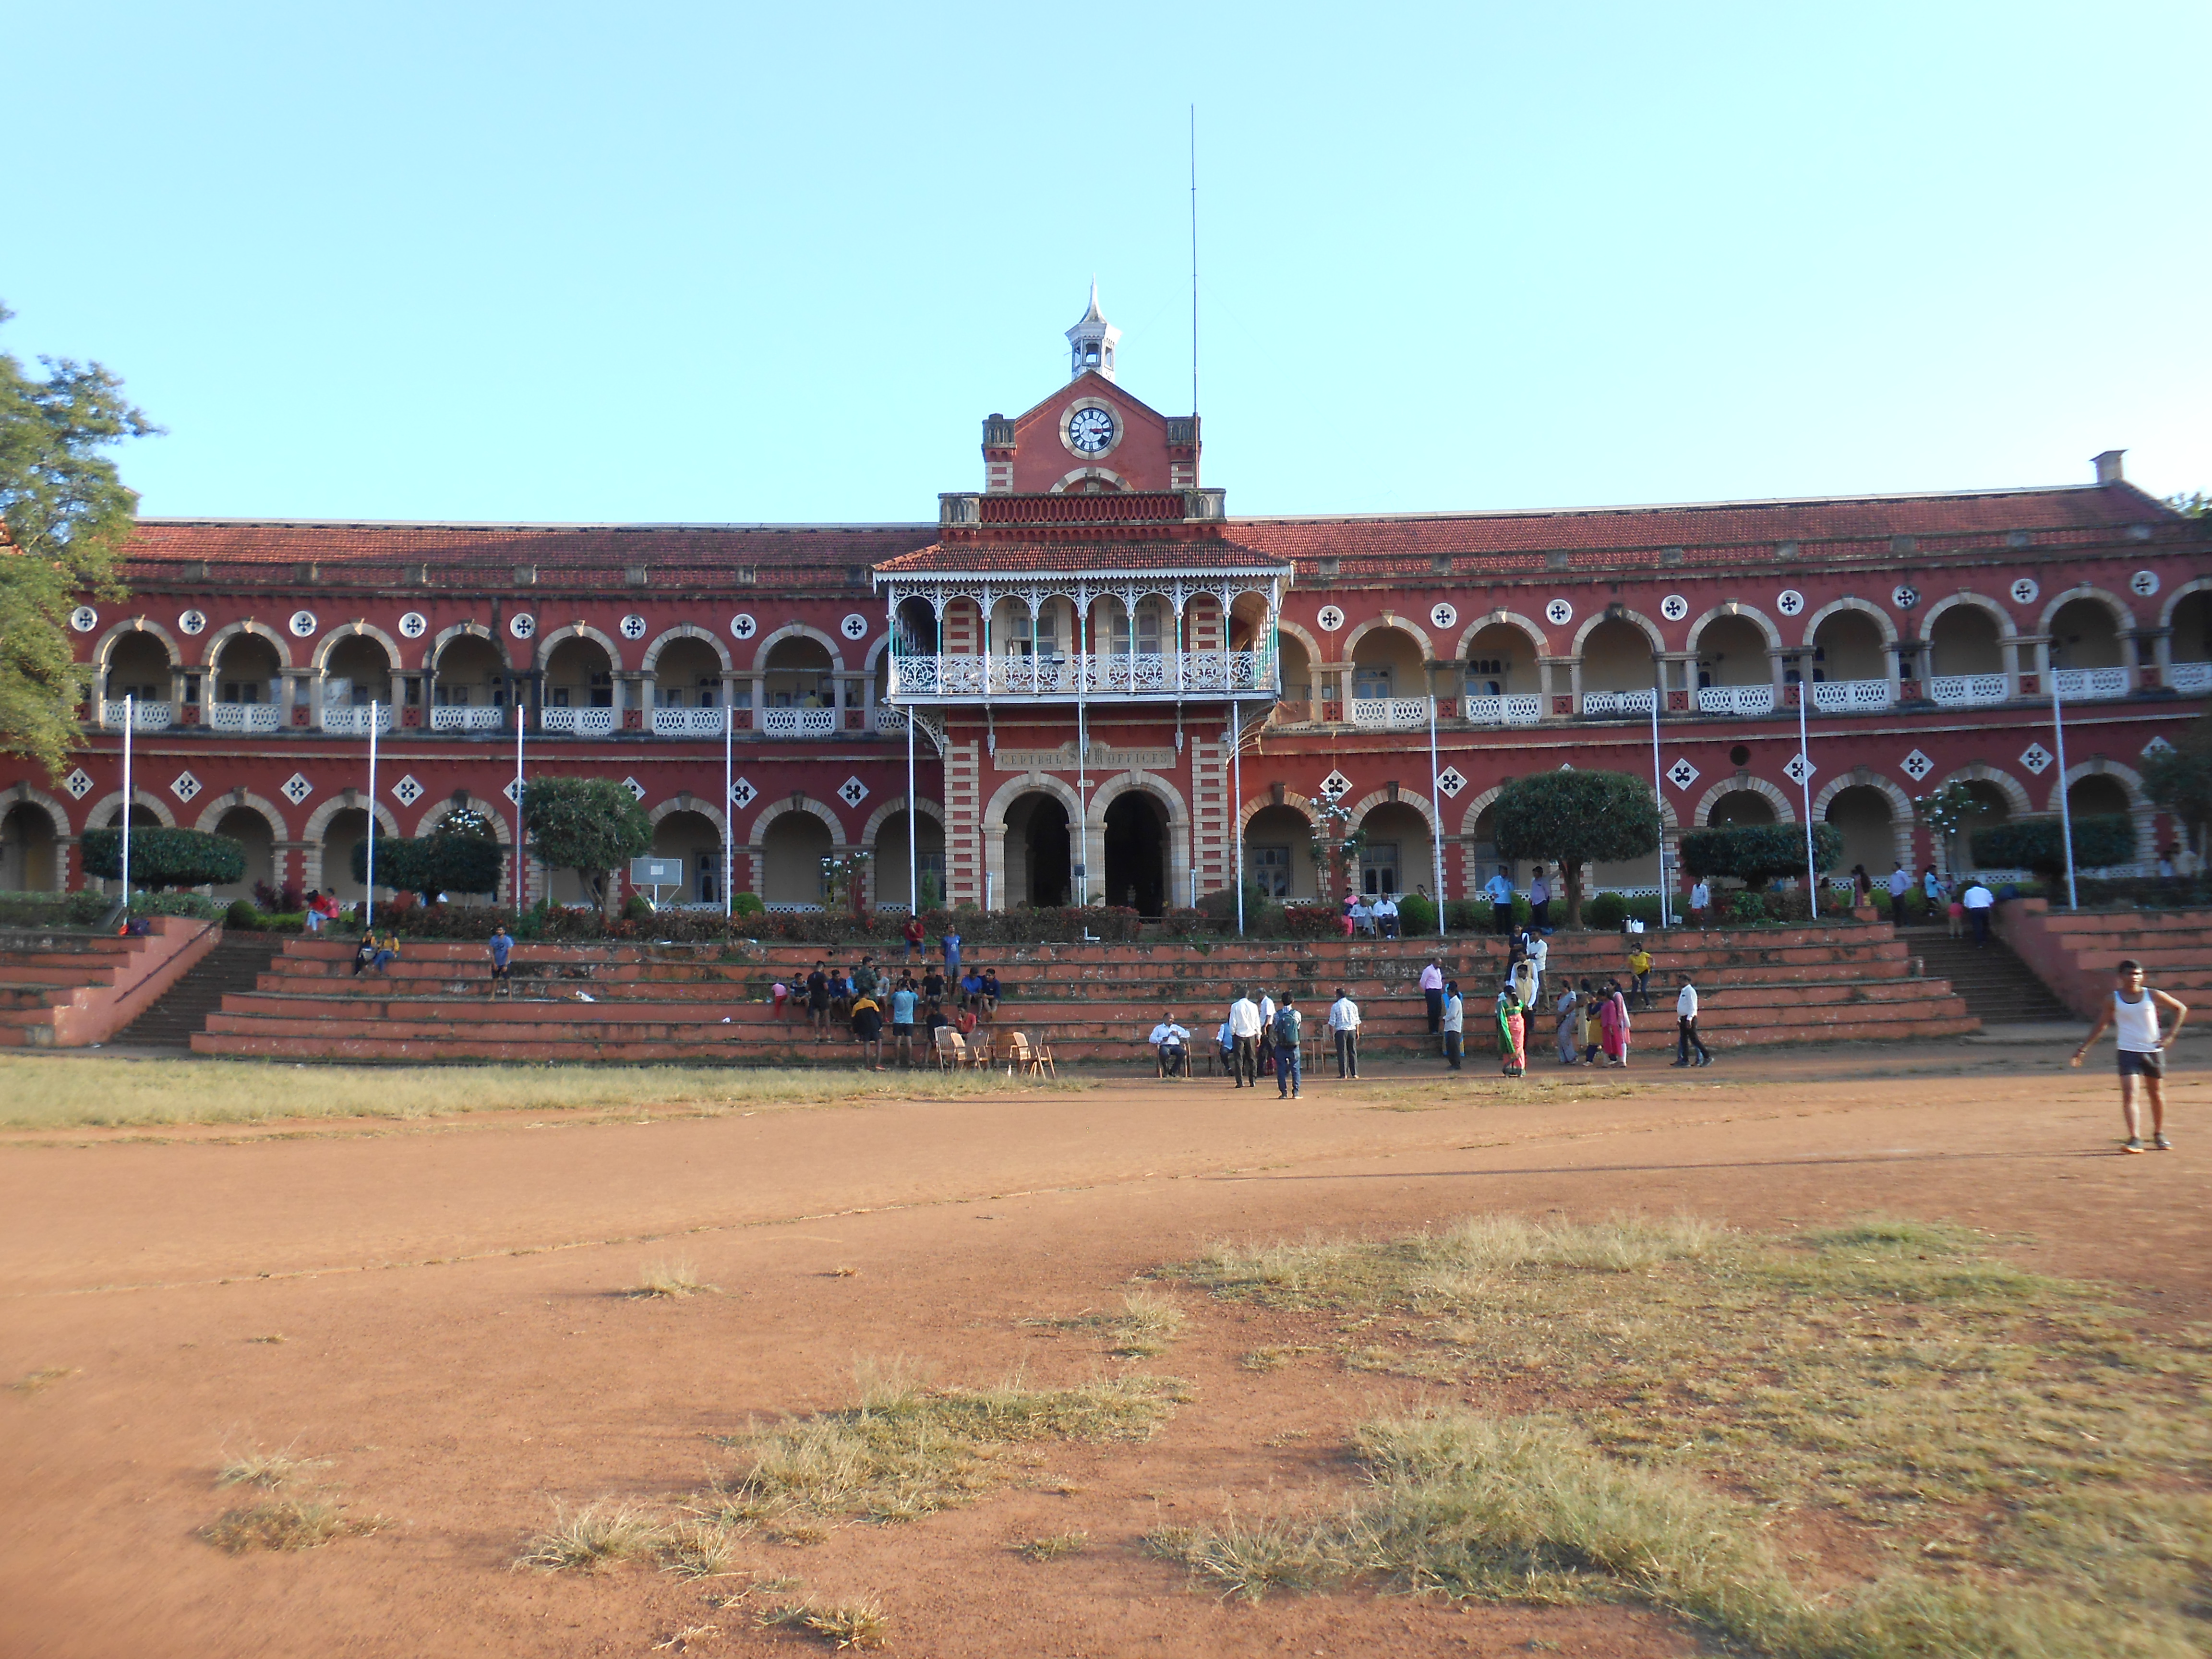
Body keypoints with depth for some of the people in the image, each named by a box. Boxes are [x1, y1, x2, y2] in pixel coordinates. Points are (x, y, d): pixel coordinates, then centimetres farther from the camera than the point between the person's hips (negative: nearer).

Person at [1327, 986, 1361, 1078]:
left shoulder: (1335, 1006, -6)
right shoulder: (1353, 1005, 6)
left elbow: (1332, 1022, -5)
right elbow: (1357, 1020, 10)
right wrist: (1357, 1031, 18)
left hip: (1341, 1031, -4)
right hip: (1352, 1030, 4)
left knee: (1342, 1053, 0)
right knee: (1353, 1052, 9)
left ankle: (1344, 1074, -1)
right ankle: (1355, 1073, 9)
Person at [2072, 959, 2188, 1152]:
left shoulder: (2153, 996, -1)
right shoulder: (2114, 1000, -1)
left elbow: (2181, 1008, 10)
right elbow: (2100, 1026, 6)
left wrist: (2171, 1034, 0)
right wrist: (2083, 1049, 2)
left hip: (2153, 1051, 2)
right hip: (2128, 1052, -1)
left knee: (2157, 1095, 14)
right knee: (2129, 1094, -15)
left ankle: (2159, 1135, 32)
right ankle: (2135, 1139, -19)